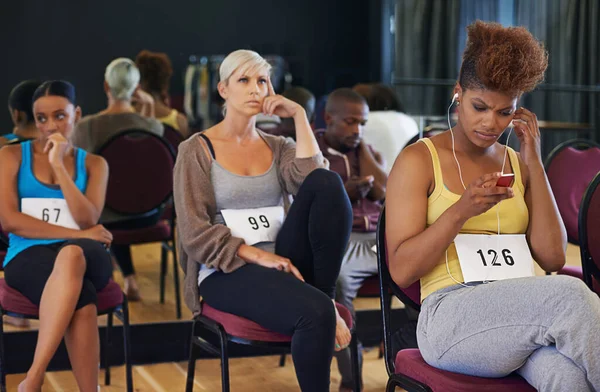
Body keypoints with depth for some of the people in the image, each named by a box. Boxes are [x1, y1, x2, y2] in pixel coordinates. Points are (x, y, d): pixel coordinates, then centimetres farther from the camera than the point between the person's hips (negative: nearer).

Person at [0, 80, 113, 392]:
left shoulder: (94, 164, 16)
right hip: (29, 258, -1)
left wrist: (59, 165, -6)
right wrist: (76, 234, -8)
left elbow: (87, 220, 0)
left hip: (84, 257, 1)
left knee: (71, 255, -41)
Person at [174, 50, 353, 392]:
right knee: (316, 312, -34)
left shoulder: (278, 147, 15)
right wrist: (259, 256, -18)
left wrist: (299, 115, -5)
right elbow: (195, 234, -7)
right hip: (227, 272, -4)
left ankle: (323, 297, -14)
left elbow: (310, 181, -9)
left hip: (280, 262, 4)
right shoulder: (197, 151, 3)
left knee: (328, 183, -23)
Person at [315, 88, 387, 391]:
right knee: (338, 279, -40)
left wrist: (362, 146, 6)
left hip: (378, 237, 5)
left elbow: (385, 192, 3)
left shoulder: (371, 153, 22)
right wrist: (344, 191, -17)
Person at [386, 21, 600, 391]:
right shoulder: (418, 161, 6)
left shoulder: (517, 164, 19)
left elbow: (552, 257, 7)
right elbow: (401, 270, -1)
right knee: (569, 295, -33)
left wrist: (534, 162, 4)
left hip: (525, 314, 3)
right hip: (451, 316, -3)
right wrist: (461, 211, -16)